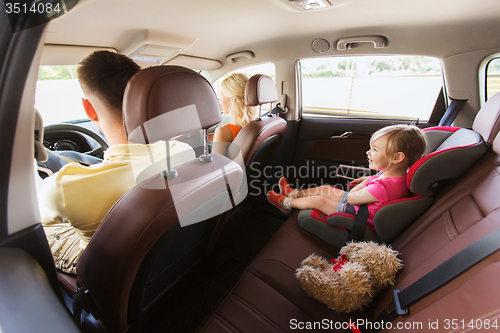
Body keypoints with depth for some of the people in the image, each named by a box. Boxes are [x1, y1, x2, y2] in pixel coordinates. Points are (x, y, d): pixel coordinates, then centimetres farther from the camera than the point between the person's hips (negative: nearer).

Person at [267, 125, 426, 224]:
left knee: (316, 200, -4)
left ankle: (286, 202, 21)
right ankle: (293, 193, 33)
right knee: (324, 189, 12)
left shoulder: (383, 187, -40)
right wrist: (369, 179, -1)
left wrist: (362, 186, -10)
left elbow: (350, 197, -27)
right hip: (356, 202, 9)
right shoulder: (400, 173, -12)